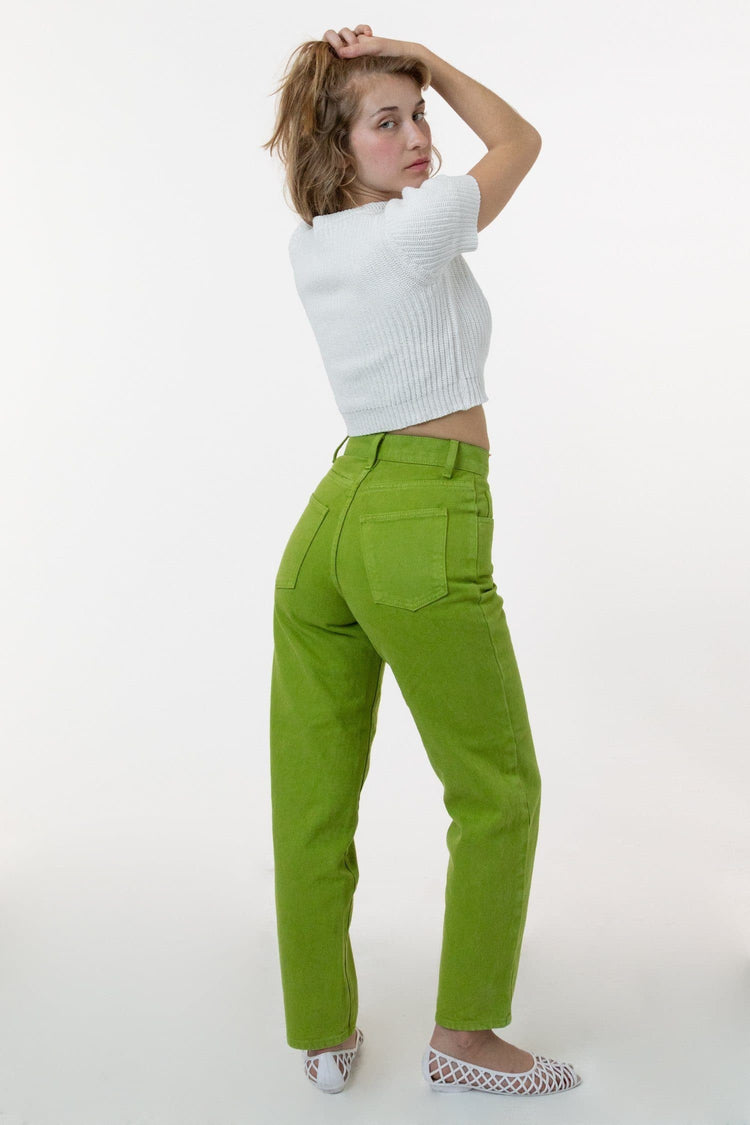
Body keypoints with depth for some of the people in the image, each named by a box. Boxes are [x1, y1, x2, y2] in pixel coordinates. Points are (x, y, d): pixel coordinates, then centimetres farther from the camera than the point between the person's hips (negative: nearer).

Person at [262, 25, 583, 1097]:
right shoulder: (423, 223, -8)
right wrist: (419, 55, 10)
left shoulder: (308, 245, 11)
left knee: (313, 798, 11)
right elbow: (520, 139, 11)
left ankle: (324, 1036, 25)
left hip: (328, 519, 8)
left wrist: (362, 70, 19)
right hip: (424, 533, -8)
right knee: (498, 792, 10)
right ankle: (463, 1036, 19)